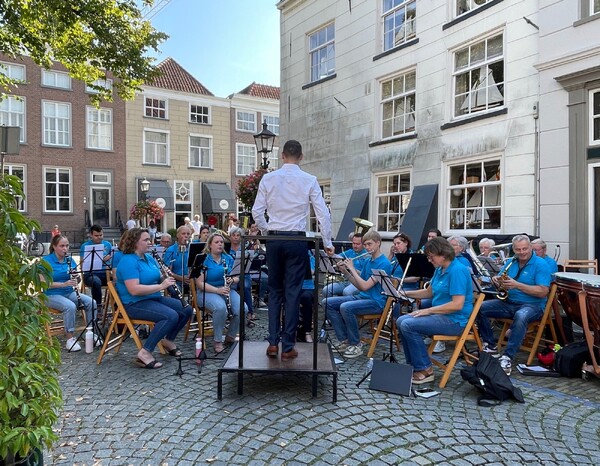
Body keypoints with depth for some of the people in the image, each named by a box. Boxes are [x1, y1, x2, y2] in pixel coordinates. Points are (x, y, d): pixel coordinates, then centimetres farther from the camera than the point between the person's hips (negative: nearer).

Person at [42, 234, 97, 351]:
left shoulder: (70, 260, 8)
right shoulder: (46, 261, -7)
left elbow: (76, 278, 12)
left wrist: (75, 280, -13)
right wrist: (64, 284, -25)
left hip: (70, 293, 5)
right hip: (52, 295, -5)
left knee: (91, 302, -19)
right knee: (70, 306, -34)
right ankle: (70, 339, -22)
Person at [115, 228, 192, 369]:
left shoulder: (149, 258, 11)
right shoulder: (128, 262, -18)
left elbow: (159, 279, 16)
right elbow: (134, 290, -28)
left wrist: (166, 279, -8)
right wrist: (161, 286, -26)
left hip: (155, 298, 9)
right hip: (135, 304, -9)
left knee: (186, 309, 1)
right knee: (171, 316, -29)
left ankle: (168, 340, 17)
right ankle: (145, 353, -21)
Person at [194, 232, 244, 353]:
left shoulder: (228, 258, 9)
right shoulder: (204, 260, -6)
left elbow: (237, 277, 10)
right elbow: (199, 283, -13)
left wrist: (232, 280, -15)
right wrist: (217, 290, -24)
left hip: (226, 290, 5)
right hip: (207, 292, -4)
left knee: (242, 309, -23)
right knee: (221, 308, -36)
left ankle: (230, 337, 2)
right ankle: (218, 341, -16)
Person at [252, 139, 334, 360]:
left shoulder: (268, 178, 1)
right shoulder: (309, 181, -3)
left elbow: (257, 212, 2)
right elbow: (323, 214, -3)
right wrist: (327, 243, 6)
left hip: (274, 240, 2)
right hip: (297, 240, -2)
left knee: (275, 291, 14)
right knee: (293, 293, 5)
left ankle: (273, 343, 14)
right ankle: (288, 347, 10)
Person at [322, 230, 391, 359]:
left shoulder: (384, 263, -14)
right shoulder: (367, 261, 12)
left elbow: (365, 286, -20)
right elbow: (359, 285, 13)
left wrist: (352, 269, -12)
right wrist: (345, 271, 2)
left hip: (376, 302, -9)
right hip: (362, 297, 9)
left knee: (346, 307, -33)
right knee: (327, 303, -4)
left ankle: (356, 345, -13)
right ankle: (345, 340, -1)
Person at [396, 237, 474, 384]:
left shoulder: (457, 270, -19)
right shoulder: (439, 270, 10)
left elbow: (457, 304, -25)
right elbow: (429, 292, 22)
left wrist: (428, 310, -21)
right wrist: (405, 293, 9)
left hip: (455, 320, -10)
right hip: (440, 315, 10)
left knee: (408, 325, -22)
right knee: (401, 321, 0)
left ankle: (425, 370, -9)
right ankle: (413, 365, 6)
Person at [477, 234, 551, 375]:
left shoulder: (541, 264, -8)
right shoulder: (510, 262, 10)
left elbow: (543, 292, -17)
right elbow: (500, 279, 16)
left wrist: (517, 285, -23)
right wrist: (496, 280, -9)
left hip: (532, 305, -6)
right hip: (508, 303, 6)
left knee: (520, 316, -40)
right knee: (480, 308, -13)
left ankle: (507, 357, -35)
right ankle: (490, 346, -5)